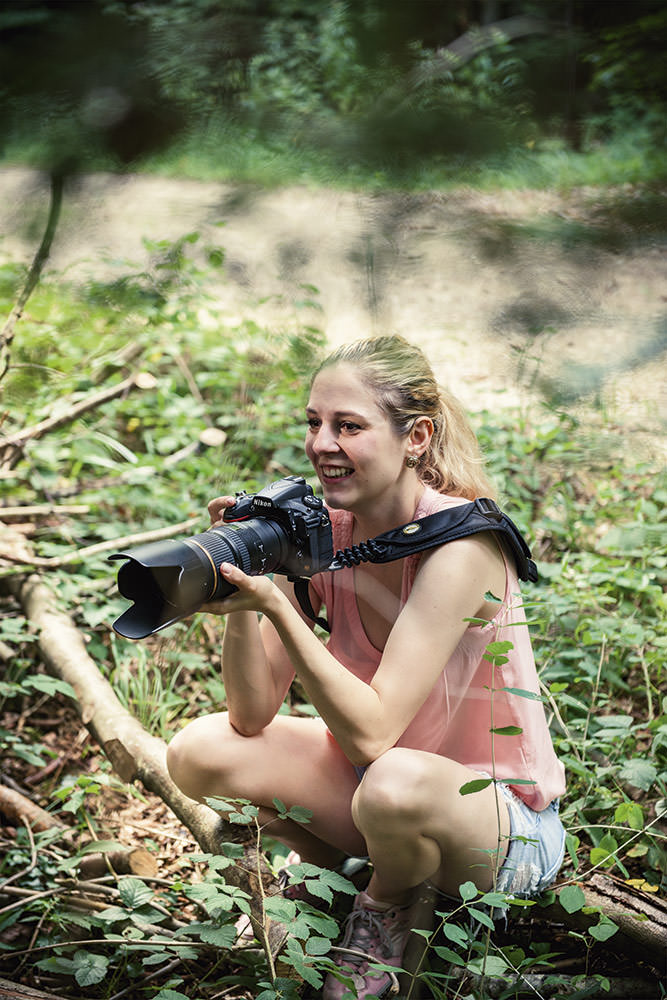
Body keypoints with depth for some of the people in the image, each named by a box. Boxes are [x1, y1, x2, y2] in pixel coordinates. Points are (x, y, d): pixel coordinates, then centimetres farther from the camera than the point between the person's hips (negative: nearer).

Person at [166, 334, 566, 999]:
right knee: (199, 752, -13)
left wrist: (276, 603, -39)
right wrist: (241, 600, -27)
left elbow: (371, 733, -32)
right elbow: (252, 718, -11)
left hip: (508, 823, -5)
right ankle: (328, 863, 14)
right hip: (374, 772, 6)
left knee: (396, 787, -39)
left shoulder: (461, 544, -26)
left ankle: (387, 903, -2)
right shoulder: (318, 528, -8)